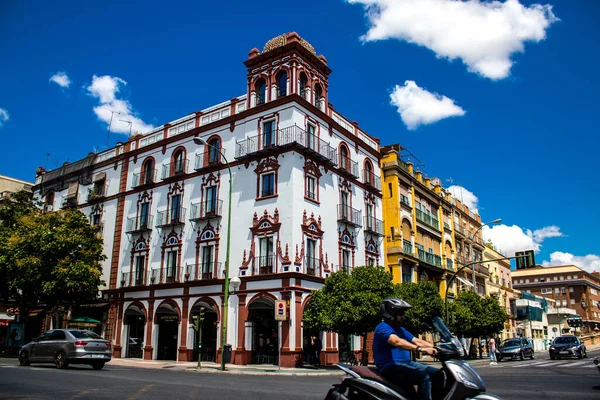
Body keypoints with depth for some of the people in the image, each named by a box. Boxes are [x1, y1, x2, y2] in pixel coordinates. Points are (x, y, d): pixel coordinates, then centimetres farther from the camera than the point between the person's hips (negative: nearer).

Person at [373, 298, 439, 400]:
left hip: (406, 363, 9)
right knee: (424, 376, -26)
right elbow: (397, 342, -29)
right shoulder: (383, 327, -11)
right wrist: (421, 349, -38)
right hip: (390, 367, -9)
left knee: (437, 373, 2)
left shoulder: (400, 329, 21)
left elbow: (416, 341, 12)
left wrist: (435, 348, -4)